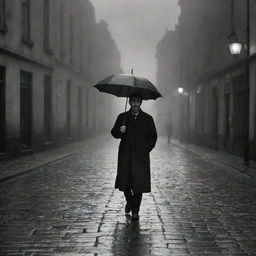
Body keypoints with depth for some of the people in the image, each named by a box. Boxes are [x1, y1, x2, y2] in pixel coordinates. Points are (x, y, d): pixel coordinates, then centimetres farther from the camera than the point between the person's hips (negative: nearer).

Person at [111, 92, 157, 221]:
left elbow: (153, 136, 8)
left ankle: (135, 211, 8)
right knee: (124, 182, 4)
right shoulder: (122, 117, 9)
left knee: (139, 184, -5)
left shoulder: (148, 119, 7)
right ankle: (129, 201, 33)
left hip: (140, 157, -1)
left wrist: (146, 149, -4)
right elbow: (114, 132, 7)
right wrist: (119, 131, -16)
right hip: (125, 156, 1)